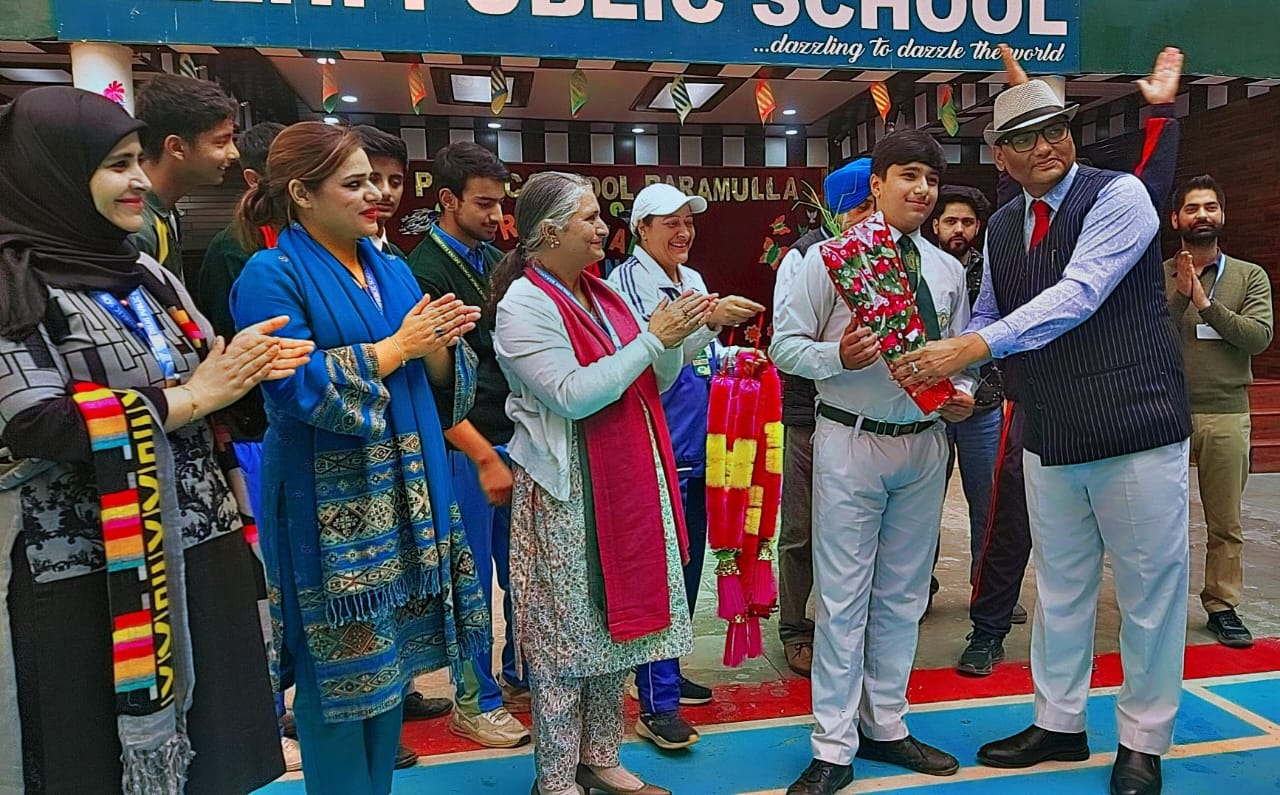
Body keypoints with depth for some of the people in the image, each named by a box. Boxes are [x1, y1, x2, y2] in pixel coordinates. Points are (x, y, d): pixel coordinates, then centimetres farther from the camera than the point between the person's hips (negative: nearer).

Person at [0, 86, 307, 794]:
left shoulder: (146, 274, 12)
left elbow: (199, 378, 16)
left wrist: (242, 367, -7)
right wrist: (184, 398, -16)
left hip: (200, 550, 6)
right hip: (89, 574, -6)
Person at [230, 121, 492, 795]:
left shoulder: (392, 270, 12)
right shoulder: (271, 275, -8)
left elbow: (439, 386, 12)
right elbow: (299, 386, -20)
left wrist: (442, 344, -10)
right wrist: (398, 346, -14)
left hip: (404, 492, 7)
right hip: (326, 501, -6)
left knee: (389, 656, 15)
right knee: (340, 664, 3)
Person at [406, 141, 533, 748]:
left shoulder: (497, 261, 10)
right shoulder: (423, 271, -11)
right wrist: (484, 457, -16)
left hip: (514, 439, 6)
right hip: (466, 449, -6)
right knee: (473, 579, 6)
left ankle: (517, 678, 34)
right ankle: (474, 702, 23)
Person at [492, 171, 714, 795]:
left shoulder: (603, 296, 10)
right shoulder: (523, 307, -12)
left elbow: (655, 383, 13)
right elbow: (574, 395, -23)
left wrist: (677, 335, -5)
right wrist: (652, 338, -18)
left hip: (626, 484, 8)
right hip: (566, 493, -7)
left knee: (613, 623, 15)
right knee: (565, 634, 2)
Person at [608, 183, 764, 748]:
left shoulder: (693, 280, 14)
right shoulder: (624, 283, -9)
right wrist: (706, 319, -33)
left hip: (699, 449, 8)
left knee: (689, 566, 15)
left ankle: (667, 674, 31)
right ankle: (657, 705, 5)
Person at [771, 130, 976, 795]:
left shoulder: (948, 270, 11)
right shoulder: (829, 256, -4)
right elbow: (784, 344, -6)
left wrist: (961, 392, -3)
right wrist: (838, 355, -24)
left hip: (925, 445, 5)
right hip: (851, 442, -5)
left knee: (903, 595, 15)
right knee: (843, 597, 0)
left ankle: (886, 726, 33)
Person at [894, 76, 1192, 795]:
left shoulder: (1119, 196, -10)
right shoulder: (1002, 228, 9)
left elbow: (1078, 295, -24)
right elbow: (989, 317, 16)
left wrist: (973, 347, -30)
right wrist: (953, 376, -4)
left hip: (1135, 428, -5)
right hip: (1050, 439, 6)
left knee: (1149, 593, 7)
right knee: (1061, 588, 17)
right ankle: (1059, 723, 34)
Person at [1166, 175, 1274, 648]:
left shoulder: (1250, 277, 7)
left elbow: (1259, 336, -6)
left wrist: (1205, 304, -13)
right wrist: (1181, 297, -16)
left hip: (1226, 415, 1)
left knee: (1226, 523, 8)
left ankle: (1223, 605, 20)